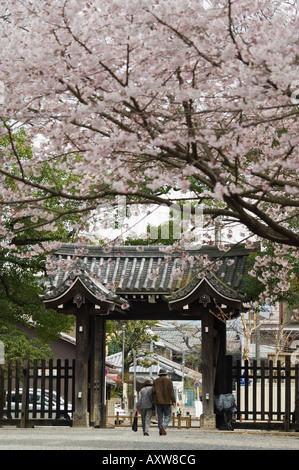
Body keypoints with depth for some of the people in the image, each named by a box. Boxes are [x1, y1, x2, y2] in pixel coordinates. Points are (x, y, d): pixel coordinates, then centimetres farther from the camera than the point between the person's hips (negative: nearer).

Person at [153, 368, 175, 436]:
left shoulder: (156, 381, 4)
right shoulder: (169, 381, -2)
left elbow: (153, 390, -4)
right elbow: (171, 392, -7)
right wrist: (173, 401, -5)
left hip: (158, 401, 2)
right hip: (167, 401, -2)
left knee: (160, 416, 8)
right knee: (168, 416, 3)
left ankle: (161, 431, 5)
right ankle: (163, 426, -24)